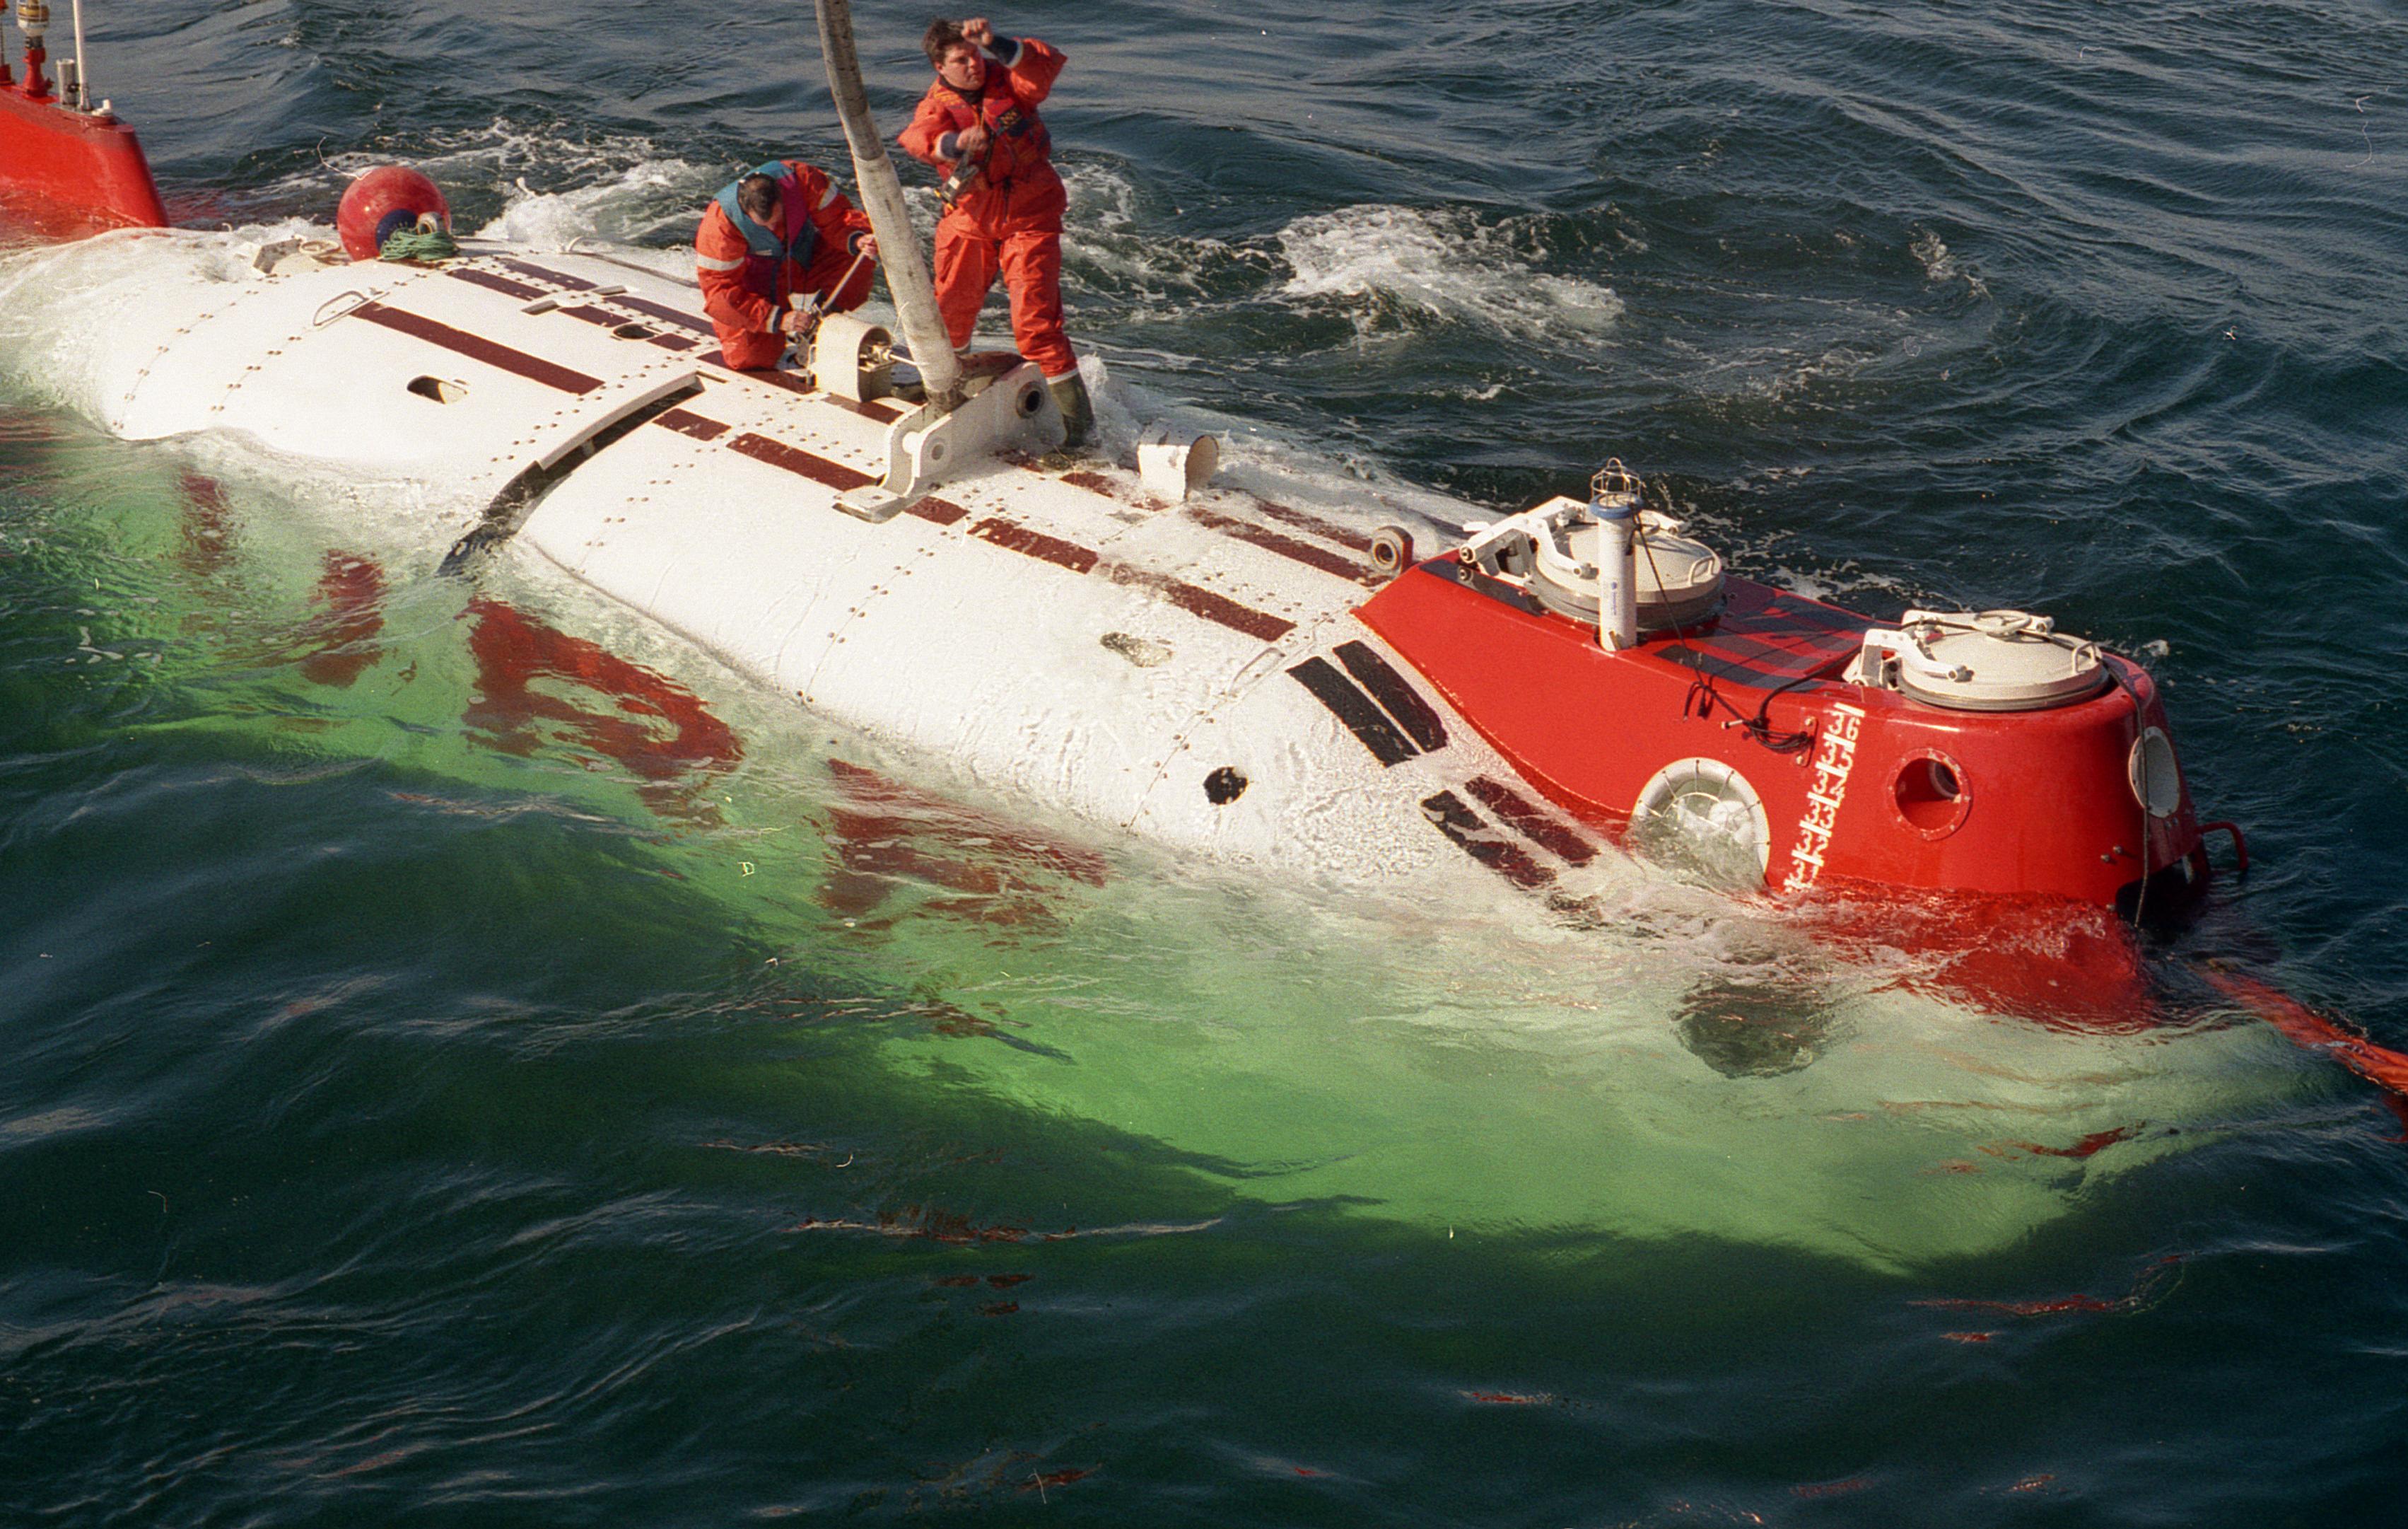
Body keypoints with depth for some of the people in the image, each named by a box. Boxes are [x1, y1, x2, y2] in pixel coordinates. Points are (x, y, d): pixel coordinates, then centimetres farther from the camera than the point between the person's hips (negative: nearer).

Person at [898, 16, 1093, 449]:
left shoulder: (1006, 81, -5)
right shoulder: (936, 105, -5)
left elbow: (1047, 65, -26)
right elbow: (917, 137, -29)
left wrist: (996, 45, -41)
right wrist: (954, 142, -51)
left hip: (1029, 216, -3)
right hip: (969, 219, 3)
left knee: (1035, 322, -13)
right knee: (950, 312, 15)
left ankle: (1076, 411, -5)